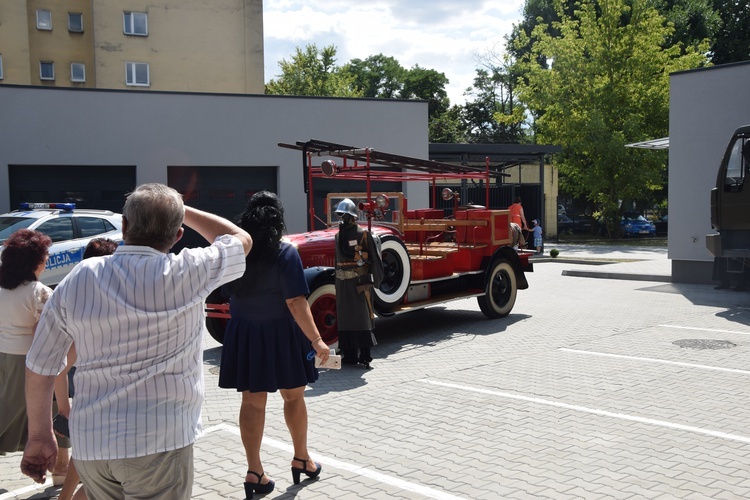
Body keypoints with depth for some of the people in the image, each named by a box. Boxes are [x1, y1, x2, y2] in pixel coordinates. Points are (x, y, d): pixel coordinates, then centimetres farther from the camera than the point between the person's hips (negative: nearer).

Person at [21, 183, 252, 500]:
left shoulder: (77, 280, -1)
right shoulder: (185, 274, -11)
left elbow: (38, 367, 5)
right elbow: (241, 239, 8)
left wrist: (39, 436, 17)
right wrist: (182, 211, 18)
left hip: (89, 444, 5)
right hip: (158, 442, -4)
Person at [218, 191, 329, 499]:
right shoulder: (285, 253, -16)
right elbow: (295, 303, -21)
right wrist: (316, 340, -18)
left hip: (244, 334, 4)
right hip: (280, 335, -4)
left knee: (252, 402, 10)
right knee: (293, 396, 15)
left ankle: (254, 472, 14)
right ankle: (301, 459, 30)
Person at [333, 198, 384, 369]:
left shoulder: (363, 234, -5)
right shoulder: (339, 235, 14)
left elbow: (374, 257, -8)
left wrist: (375, 279, -12)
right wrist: (337, 279, 14)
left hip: (360, 281, -7)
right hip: (342, 282, 7)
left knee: (362, 316, -8)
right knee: (345, 317, 8)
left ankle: (365, 355, -6)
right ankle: (350, 355, 15)